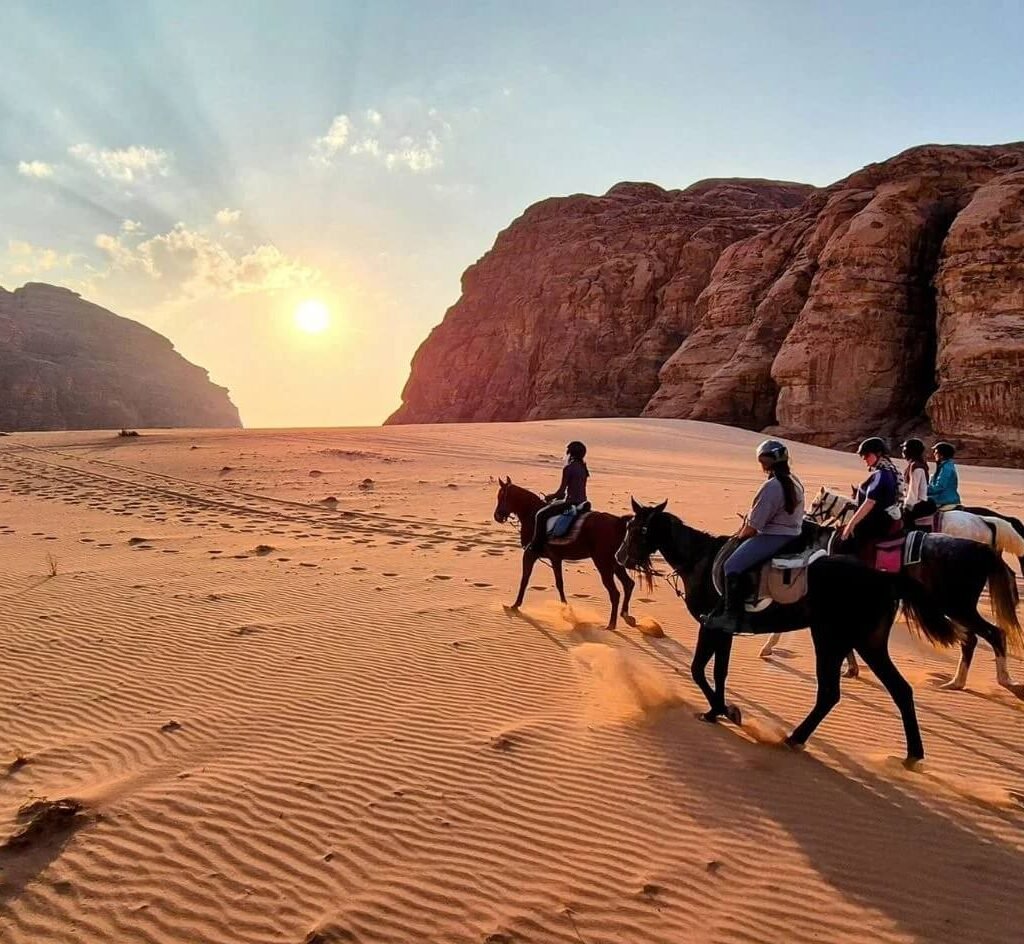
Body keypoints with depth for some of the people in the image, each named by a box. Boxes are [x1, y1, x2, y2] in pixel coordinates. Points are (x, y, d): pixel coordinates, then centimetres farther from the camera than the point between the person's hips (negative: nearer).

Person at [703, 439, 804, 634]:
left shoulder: (772, 486, -21)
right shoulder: (794, 481, 10)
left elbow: (753, 525, -17)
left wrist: (741, 535, 3)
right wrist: (744, 530, 18)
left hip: (773, 536, -11)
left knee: (733, 565, -14)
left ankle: (732, 617, -16)